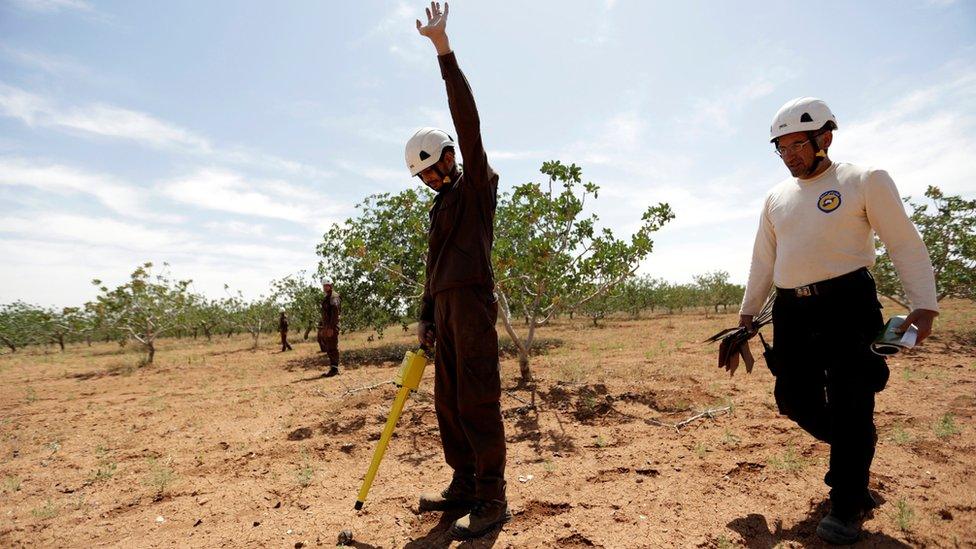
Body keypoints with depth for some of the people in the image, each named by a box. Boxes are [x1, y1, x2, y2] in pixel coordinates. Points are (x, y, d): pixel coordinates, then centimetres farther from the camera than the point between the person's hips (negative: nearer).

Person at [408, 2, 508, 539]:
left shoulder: (476, 183, 2)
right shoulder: (442, 205, 25)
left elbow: (467, 118, -11)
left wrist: (443, 49, -15)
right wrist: (426, 317, 17)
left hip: (472, 303, -9)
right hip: (447, 308, 9)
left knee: (477, 402, -8)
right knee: (448, 403, 11)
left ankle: (492, 499, 1)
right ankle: (463, 486, 22)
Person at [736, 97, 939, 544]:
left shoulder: (865, 180, 0)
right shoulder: (777, 198, 14)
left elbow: (906, 245, -2)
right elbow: (763, 262, 18)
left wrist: (924, 305, -10)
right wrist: (747, 313, 16)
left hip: (847, 304, -5)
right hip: (791, 310, 5)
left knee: (849, 404, -2)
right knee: (795, 399, 7)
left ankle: (846, 506, 13)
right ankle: (855, 453, 34)